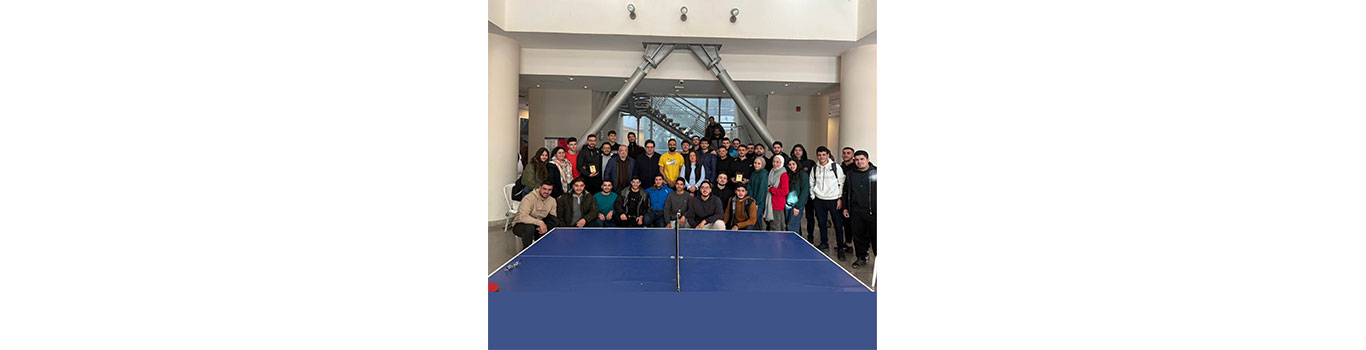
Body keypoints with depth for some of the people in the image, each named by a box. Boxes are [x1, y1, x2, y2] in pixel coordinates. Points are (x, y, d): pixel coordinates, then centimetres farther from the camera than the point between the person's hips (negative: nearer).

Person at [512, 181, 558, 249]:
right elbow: (522, 217, -34)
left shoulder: (552, 201, -1)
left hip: (538, 226, 6)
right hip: (520, 225, -6)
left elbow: (552, 218, -3)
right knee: (530, 227, -39)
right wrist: (540, 223, -39)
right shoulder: (529, 199, -22)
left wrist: (545, 227, -25)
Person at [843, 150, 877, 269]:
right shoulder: (851, 174, 11)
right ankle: (861, 258, 21)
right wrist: (845, 207, 13)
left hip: (873, 211, -3)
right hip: (856, 212, 3)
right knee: (859, 236, 8)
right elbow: (846, 192, 18)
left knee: (875, 236, -1)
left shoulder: (876, 172, 1)